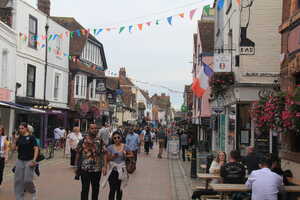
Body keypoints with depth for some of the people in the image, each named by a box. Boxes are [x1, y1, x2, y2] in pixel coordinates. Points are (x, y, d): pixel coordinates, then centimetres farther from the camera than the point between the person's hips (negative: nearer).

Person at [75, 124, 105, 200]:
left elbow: (102, 154, 5)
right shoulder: (83, 141, -1)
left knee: (96, 189, 12)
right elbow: (78, 154, 2)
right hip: (85, 169, -2)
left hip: (97, 169, 2)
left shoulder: (100, 141, 5)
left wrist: (103, 166, -5)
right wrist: (78, 167, 0)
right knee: (85, 189, 0)